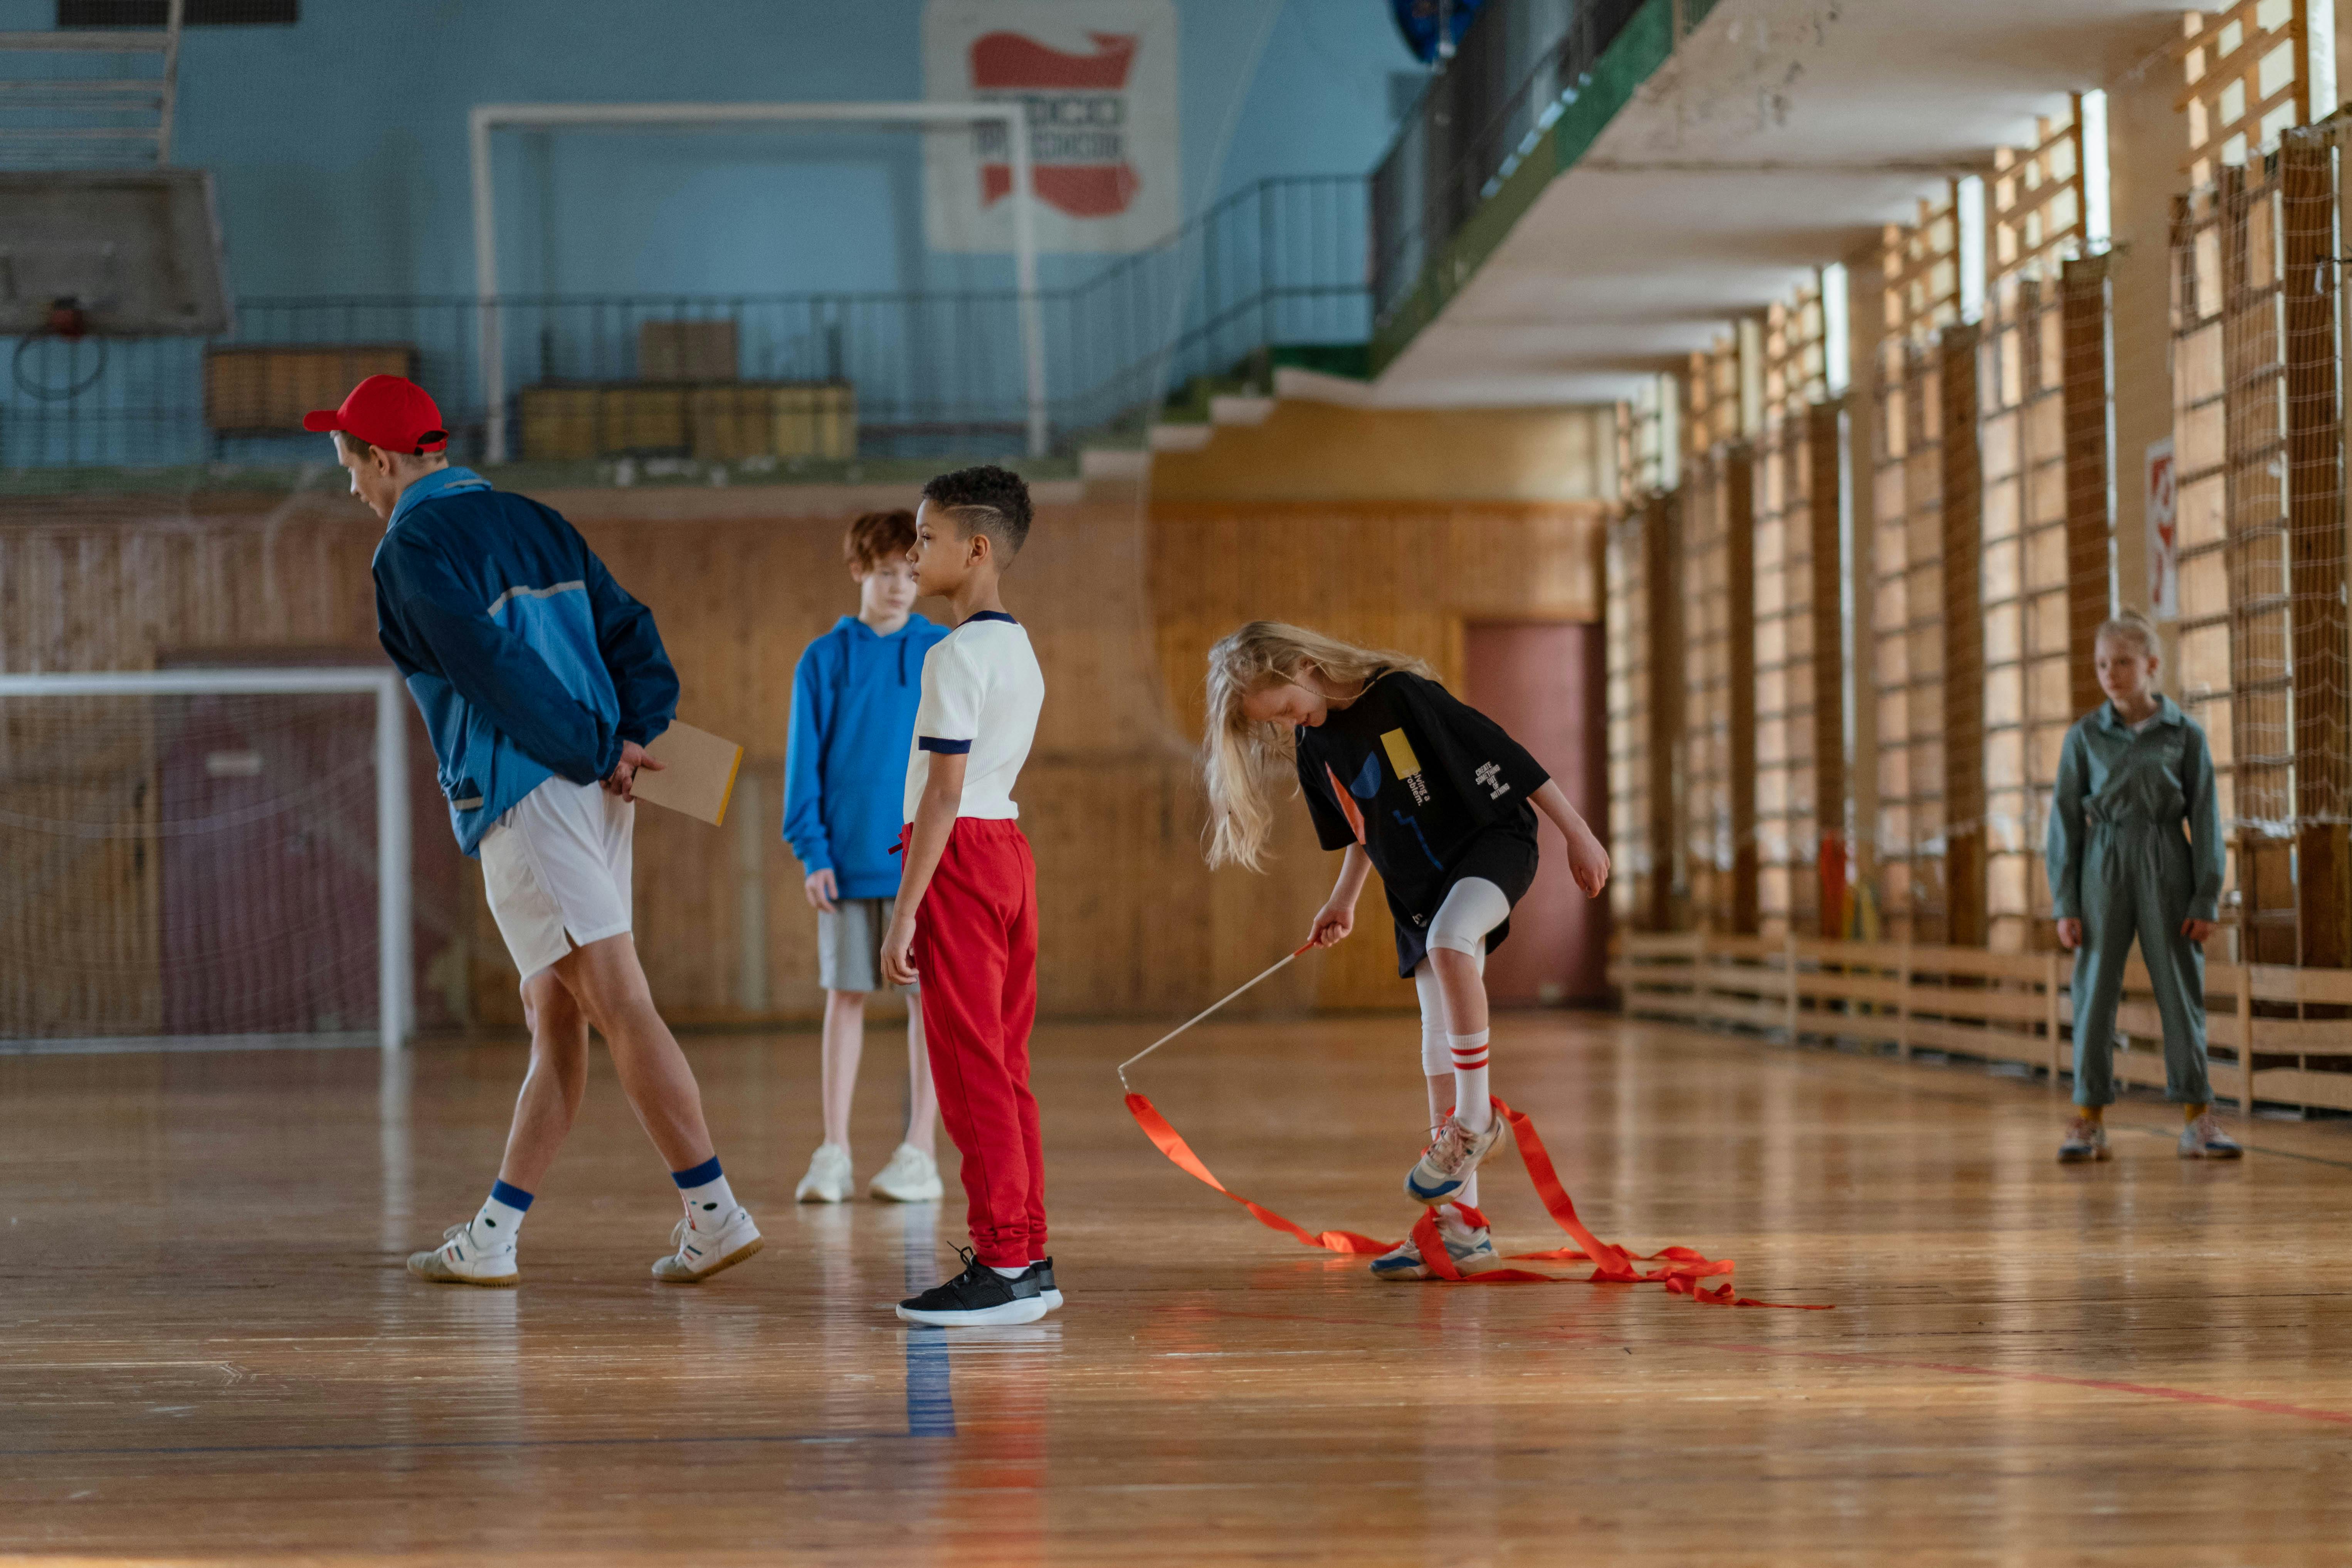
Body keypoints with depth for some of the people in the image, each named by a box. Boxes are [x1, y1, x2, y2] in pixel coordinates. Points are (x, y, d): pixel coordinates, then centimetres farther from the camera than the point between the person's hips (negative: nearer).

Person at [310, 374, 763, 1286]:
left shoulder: (411, 550, -6)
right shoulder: (532, 524, 19)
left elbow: (500, 673, -15)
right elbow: (630, 632, 11)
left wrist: (599, 752, -8)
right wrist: (638, 736, 0)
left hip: (522, 798, -8)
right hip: (595, 796, 8)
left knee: (620, 1006, -10)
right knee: (552, 1021, 9)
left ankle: (713, 1211, -13)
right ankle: (492, 1238, 16)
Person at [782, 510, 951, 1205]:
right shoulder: (824, 660, 3)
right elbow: (805, 761, 3)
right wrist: (811, 849, -5)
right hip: (847, 859, 1)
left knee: (928, 995, 1)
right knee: (845, 996, 4)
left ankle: (918, 1154, 8)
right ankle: (833, 1154, 9)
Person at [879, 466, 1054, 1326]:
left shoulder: (957, 655, -13)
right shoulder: (1020, 651, 15)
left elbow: (944, 791, -17)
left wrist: (905, 910, -17)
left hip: (958, 856, -9)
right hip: (1008, 845, 9)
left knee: (971, 1068, -6)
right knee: (1004, 1065, 11)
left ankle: (1002, 1265, -6)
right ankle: (1028, 1258, 13)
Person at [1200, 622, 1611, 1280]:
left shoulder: (1400, 694, -19)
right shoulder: (1314, 747, 3)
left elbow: (1503, 754, -16)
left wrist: (1577, 833, -15)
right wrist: (1343, 899, 22)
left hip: (1495, 842, -7)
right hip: (1419, 888, 7)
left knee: (1447, 937, -38)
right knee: (1440, 1044, 2)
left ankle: (1474, 1116, -25)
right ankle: (1461, 1224, 5)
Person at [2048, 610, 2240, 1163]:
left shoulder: (2185, 735, 1)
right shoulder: (2085, 736, 2)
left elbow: (2206, 821, 3)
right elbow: (2065, 818, 4)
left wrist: (2207, 900, -2)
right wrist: (2065, 904, -1)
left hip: (2166, 869, 0)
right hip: (2104, 869, 0)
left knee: (2181, 989, 2)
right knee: (2095, 990, 1)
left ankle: (2197, 1119, 8)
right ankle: (2089, 1120, 7)